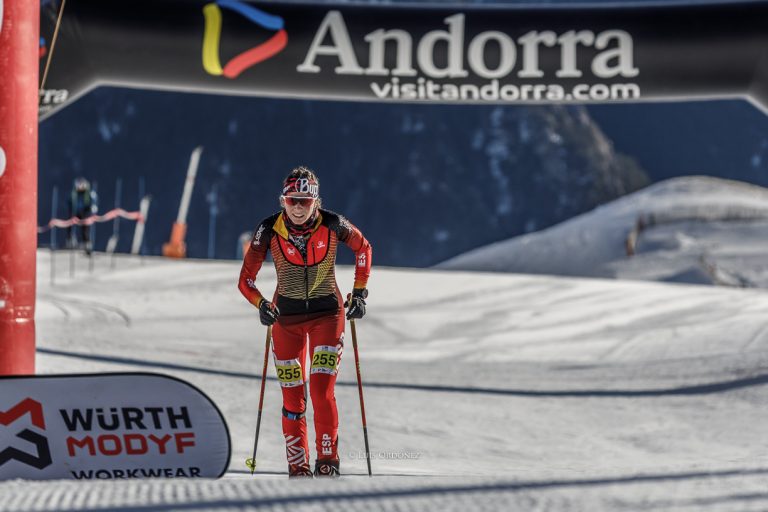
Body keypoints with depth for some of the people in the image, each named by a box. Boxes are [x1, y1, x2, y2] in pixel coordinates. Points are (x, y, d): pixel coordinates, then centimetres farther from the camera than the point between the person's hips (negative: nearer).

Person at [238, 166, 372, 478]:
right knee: (292, 399, 0)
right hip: (287, 318, 1)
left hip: (327, 314, -1)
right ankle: (298, 467, 11)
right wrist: (261, 305, -22)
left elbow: (363, 248, 9)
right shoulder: (269, 230, -11)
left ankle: (328, 461, -2)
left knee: (322, 392, -14)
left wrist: (359, 293, 4)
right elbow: (246, 279, -4)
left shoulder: (332, 225, -12)